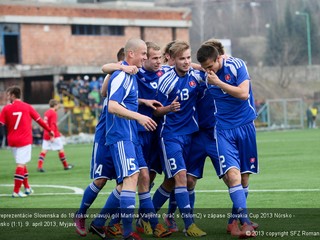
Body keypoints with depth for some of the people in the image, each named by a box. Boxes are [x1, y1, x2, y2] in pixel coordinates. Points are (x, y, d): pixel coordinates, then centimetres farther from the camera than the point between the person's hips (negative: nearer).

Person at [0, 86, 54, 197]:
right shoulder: (27, 107, 1)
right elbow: (39, 120, 6)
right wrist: (49, 130, 18)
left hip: (12, 141, 2)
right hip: (24, 140, -2)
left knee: (22, 163, 17)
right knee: (21, 164, -4)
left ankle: (27, 187, 25)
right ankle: (16, 191, -10)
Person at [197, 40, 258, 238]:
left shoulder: (237, 65, -10)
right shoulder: (207, 76, 0)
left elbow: (243, 94, -19)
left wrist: (218, 82, -21)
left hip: (245, 125, -1)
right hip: (224, 130, 1)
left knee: (244, 175, 5)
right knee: (232, 173, -17)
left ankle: (234, 220, 19)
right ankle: (245, 222, -21)